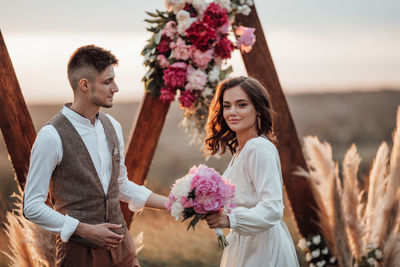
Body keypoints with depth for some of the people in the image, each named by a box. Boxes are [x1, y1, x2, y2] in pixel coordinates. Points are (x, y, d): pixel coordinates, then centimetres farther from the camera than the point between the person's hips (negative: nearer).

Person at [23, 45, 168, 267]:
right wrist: (86, 230, -17)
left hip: (121, 247, 6)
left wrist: (170, 203, 10)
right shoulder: (52, 137, -15)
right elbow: (32, 207, -13)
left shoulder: (112, 127, 6)